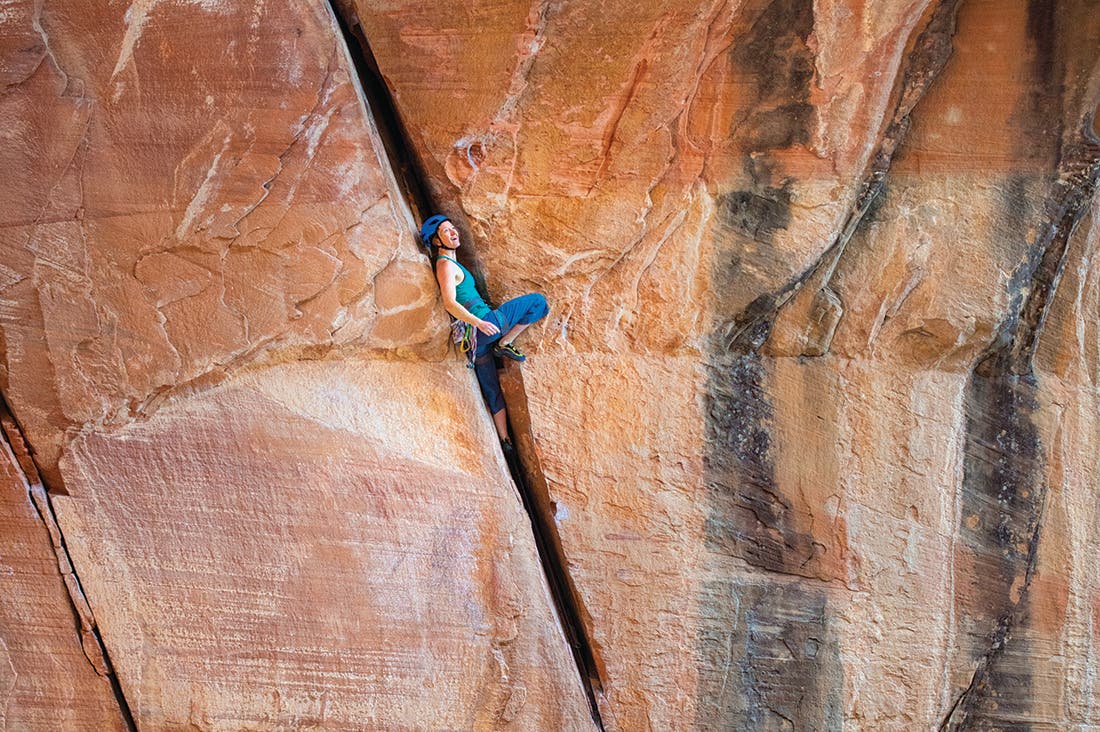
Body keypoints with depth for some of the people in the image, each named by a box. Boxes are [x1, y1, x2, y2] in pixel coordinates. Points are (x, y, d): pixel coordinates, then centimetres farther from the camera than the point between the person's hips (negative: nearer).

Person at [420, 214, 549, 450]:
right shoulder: (446, 265, -9)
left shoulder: (449, 262, 20)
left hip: (476, 336, 9)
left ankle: (505, 440, 19)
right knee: (538, 302, -6)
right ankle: (505, 344, -1)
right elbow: (450, 303, -20)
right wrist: (479, 322, -31)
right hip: (485, 324, -9)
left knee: (492, 391, 14)